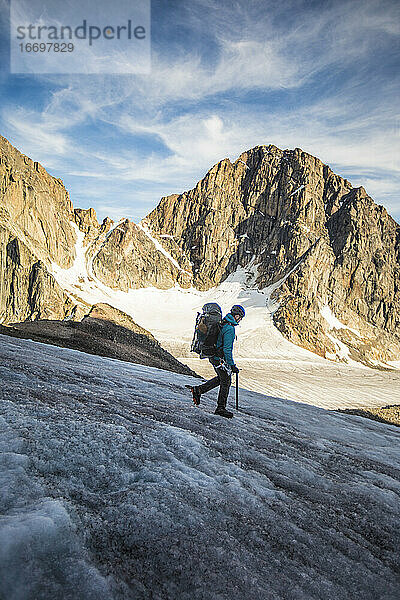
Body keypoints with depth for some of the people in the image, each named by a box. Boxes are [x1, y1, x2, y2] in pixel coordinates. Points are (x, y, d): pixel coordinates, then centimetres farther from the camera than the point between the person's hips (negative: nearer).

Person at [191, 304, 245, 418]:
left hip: (213, 356, 9)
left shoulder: (222, 323, 8)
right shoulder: (229, 328, -22)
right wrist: (232, 365, -20)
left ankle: (198, 390, 21)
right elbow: (227, 349, -24)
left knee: (221, 378, 22)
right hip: (220, 359, -9)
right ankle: (221, 408, 16)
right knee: (226, 382, 5)